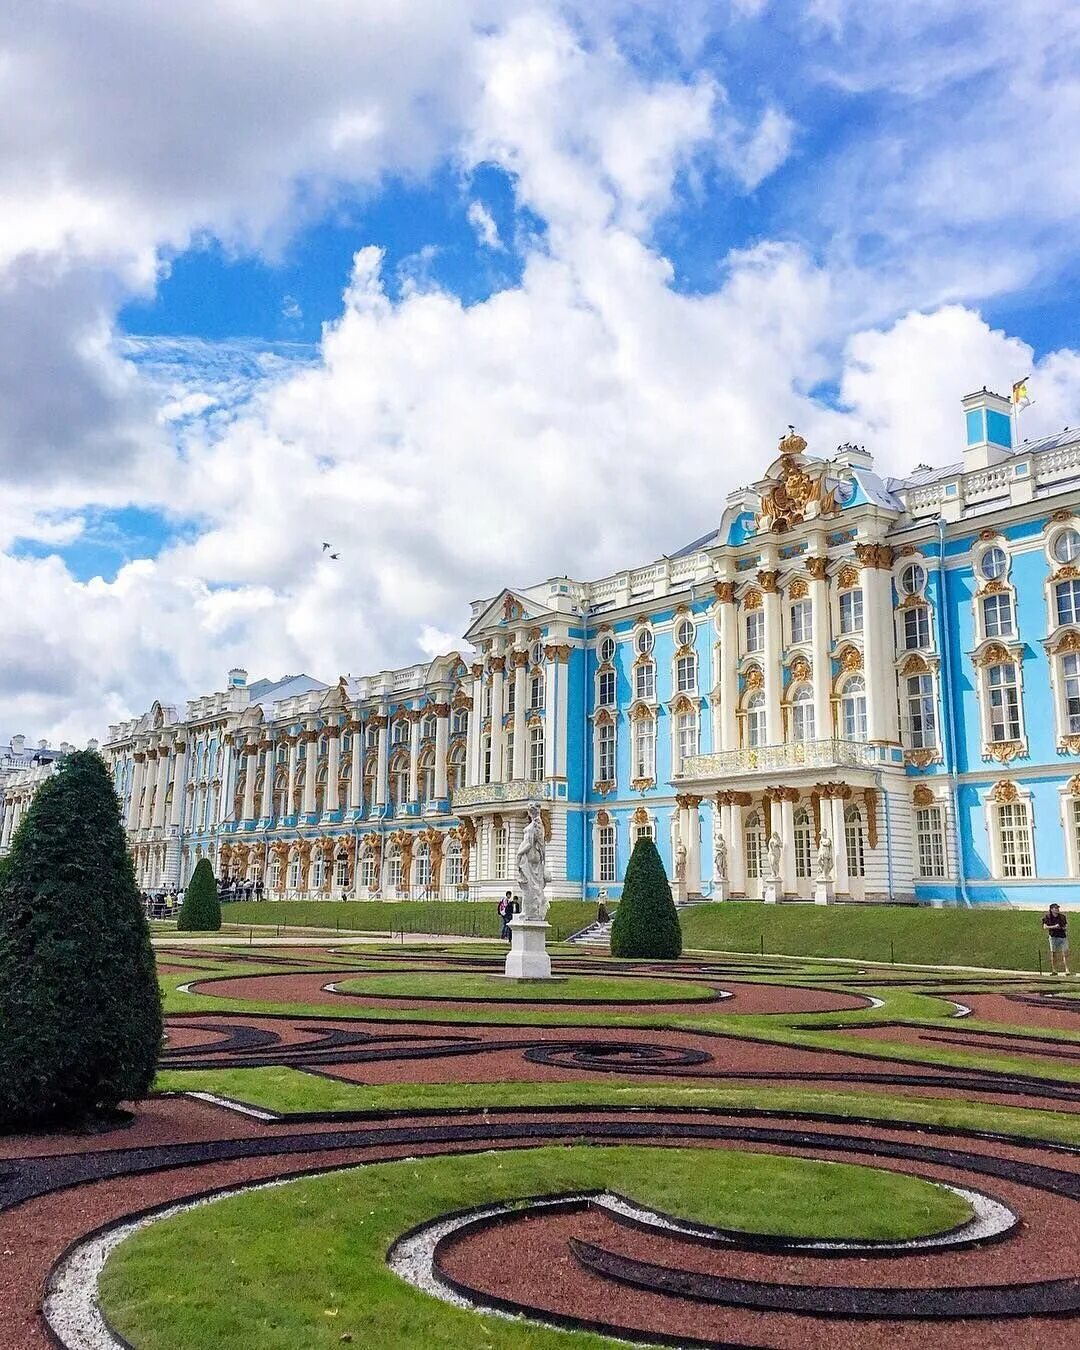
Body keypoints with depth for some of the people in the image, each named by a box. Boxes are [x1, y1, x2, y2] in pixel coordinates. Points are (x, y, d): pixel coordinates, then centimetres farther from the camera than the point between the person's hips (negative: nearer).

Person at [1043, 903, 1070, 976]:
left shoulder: (1062, 916, 12)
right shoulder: (1048, 917, 1)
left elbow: (1066, 925, 20)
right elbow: (1045, 927, -4)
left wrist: (1065, 928, -2)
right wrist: (1054, 927, -15)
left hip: (1063, 936, 3)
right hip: (1053, 936, -3)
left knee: (1065, 953, -6)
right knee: (1053, 953, 0)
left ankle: (1067, 970, -4)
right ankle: (1054, 970, 6)